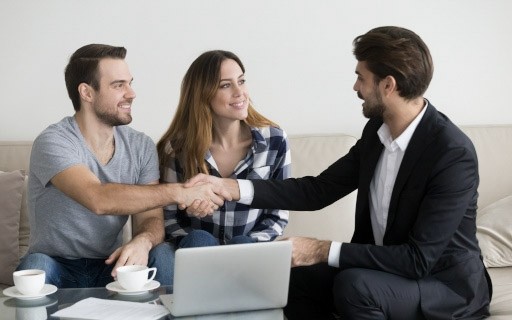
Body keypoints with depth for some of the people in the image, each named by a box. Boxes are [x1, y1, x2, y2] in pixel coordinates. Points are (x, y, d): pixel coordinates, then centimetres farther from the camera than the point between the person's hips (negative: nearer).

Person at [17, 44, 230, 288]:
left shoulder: (141, 147, 0)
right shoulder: (53, 142, -17)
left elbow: (150, 218, -6)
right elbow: (98, 199, -33)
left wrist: (142, 241, -31)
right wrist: (179, 192, -31)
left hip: (112, 266, 3)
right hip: (58, 268, -3)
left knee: (162, 254, -25)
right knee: (35, 265, -34)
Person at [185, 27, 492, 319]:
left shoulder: (454, 154, -26)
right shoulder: (377, 130, -1)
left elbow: (419, 259, -28)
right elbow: (318, 191, 1)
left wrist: (324, 250, -28)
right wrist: (231, 187, -9)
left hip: (447, 283, -7)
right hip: (382, 268, 7)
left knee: (353, 286, -31)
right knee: (297, 279, -9)